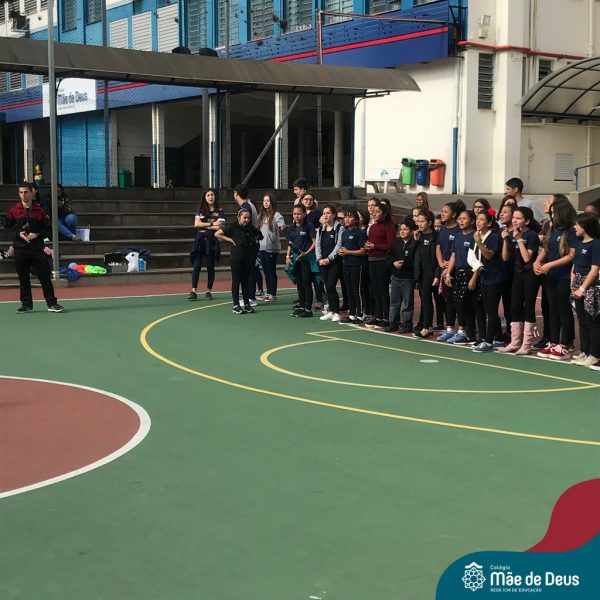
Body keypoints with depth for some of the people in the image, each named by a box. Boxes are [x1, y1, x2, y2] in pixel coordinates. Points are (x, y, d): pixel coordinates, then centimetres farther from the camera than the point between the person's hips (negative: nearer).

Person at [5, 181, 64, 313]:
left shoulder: (40, 210, 4)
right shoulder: (13, 210, 6)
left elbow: (47, 229, 5)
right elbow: (8, 227, 8)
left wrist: (37, 235, -12)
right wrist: (19, 233, -10)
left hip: (37, 249, -1)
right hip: (20, 249, 1)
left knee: (45, 276, -2)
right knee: (23, 279, 6)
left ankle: (52, 303, 5)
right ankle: (26, 304, 16)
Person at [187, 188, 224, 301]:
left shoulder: (219, 212, 4)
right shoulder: (200, 210, 11)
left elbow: (218, 227, -9)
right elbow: (196, 224, -3)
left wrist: (204, 225, -5)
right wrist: (211, 224, -7)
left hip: (212, 241, -1)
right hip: (200, 240, 1)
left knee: (210, 267, 4)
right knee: (196, 266, -6)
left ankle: (208, 291, 12)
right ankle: (194, 291, -7)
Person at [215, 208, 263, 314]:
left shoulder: (251, 229, 6)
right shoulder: (232, 227, -7)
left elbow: (259, 236, 23)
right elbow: (217, 234, -8)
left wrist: (256, 240, 4)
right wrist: (230, 240, -10)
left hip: (248, 259, 4)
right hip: (236, 258, -4)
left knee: (246, 281, 10)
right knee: (236, 281, 1)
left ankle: (247, 304, 17)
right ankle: (236, 306, 4)